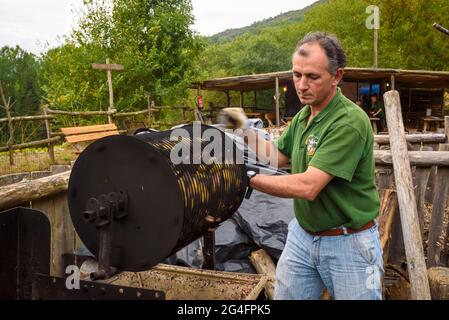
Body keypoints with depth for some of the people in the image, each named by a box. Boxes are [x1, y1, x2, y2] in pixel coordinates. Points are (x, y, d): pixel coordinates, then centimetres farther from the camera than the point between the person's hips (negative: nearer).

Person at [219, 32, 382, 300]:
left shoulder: (350, 122, -25)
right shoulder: (304, 115, 3)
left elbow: (307, 186, -30)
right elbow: (281, 156, 14)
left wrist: (248, 177, -25)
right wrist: (246, 134, 0)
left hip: (349, 242, -7)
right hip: (302, 235, 7)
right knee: (285, 296, 16)